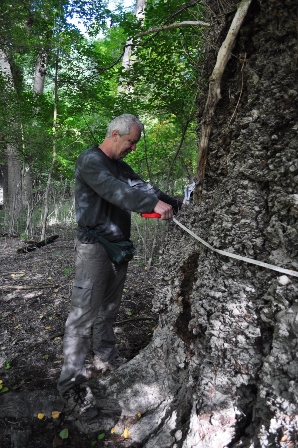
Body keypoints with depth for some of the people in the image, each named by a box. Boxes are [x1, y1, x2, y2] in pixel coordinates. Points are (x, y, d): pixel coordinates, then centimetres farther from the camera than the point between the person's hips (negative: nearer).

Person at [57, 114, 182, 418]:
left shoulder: (121, 167, 16)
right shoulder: (90, 160, -11)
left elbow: (141, 187, 7)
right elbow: (113, 190, -27)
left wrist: (176, 204, -5)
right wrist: (154, 204, -37)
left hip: (118, 246, 9)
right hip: (94, 247, -8)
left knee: (109, 308, 18)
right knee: (84, 313, -6)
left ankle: (105, 356, 34)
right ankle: (72, 382, 4)